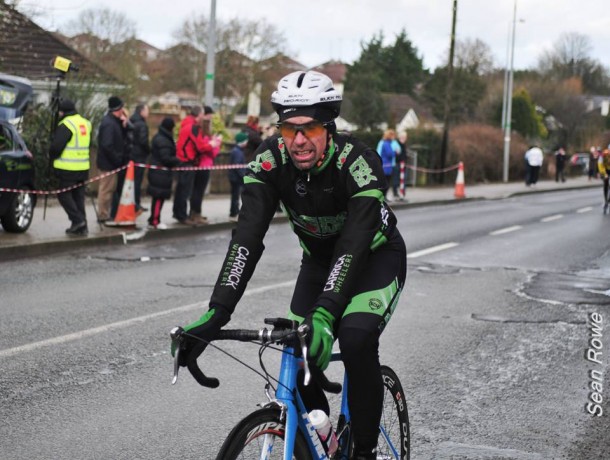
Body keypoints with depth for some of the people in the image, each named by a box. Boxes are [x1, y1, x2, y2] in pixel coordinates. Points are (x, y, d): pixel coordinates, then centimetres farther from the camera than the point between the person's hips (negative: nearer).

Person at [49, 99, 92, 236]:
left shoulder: (66, 125, -14)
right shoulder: (86, 123, 11)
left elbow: (56, 146, -17)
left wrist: (53, 156, 2)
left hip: (68, 168, -8)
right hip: (83, 167, 8)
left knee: (63, 194, 3)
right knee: (78, 196, 12)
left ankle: (77, 219, -8)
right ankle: (81, 227, 12)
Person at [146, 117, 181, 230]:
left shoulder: (158, 137, 14)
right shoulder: (164, 140, -18)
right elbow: (166, 158, -20)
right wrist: (178, 161, -9)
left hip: (157, 171, 10)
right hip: (161, 173, -10)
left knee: (157, 196, 14)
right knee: (159, 196, -5)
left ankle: (153, 220, 19)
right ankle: (155, 221, -2)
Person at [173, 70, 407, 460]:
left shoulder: (359, 162, -33)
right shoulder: (270, 160, -23)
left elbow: (353, 245, -42)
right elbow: (248, 238, -30)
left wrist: (324, 314, -55)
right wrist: (216, 314, -42)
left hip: (376, 256, -4)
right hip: (319, 259, 4)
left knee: (357, 338, -30)